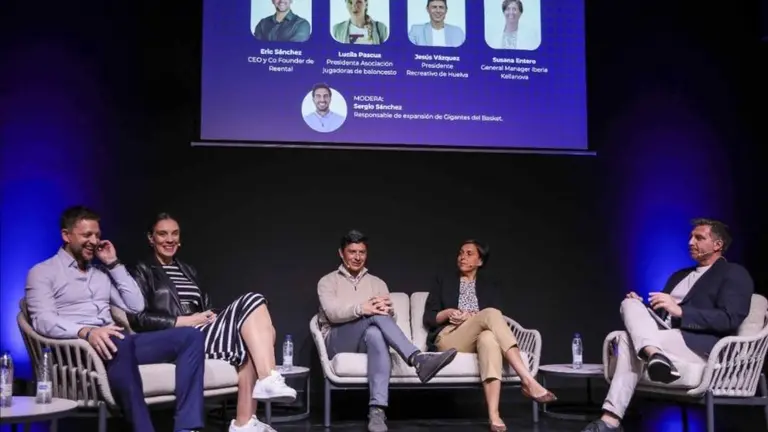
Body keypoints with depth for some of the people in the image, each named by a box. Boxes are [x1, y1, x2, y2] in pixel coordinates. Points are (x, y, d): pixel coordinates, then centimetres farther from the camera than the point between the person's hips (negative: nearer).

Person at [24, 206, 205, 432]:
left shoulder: (101, 271, 25)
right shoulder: (42, 272, 7)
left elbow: (136, 306, 16)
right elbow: (43, 321, -11)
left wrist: (114, 265, 12)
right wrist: (86, 331, -29)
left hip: (113, 342, 7)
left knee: (190, 337, -15)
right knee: (119, 342, -44)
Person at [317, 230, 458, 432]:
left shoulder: (377, 283, 22)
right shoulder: (328, 281, 12)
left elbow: (390, 317, 7)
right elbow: (332, 312, -10)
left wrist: (387, 310, -20)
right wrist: (362, 308, -29)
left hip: (366, 340, 2)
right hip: (337, 342, -2)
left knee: (376, 334, -39)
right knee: (375, 315, -33)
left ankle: (377, 411, -53)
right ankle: (418, 358, -48)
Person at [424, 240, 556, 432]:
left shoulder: (489, 285, 22)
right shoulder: (443, 281, 19)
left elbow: (495, 321, 8)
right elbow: (428, 318, 11)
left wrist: (472, 318, -10)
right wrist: (448, 313, -8)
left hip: (479, 338, 2)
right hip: (448, 338, -1)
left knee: (488, 337, -41)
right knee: (490, 313, -33)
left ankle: (494, 415, -55)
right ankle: (528, 381, -46)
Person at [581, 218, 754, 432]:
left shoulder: (735, 274, 4)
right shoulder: (679, 275, 27)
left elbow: (730, 320, -12)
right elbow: (662, 313, 22)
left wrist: (680, 311, -20)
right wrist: (641, 308, 0)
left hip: (703, 346, -7)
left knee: (629, 339, -24)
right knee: (631, 303, -17)